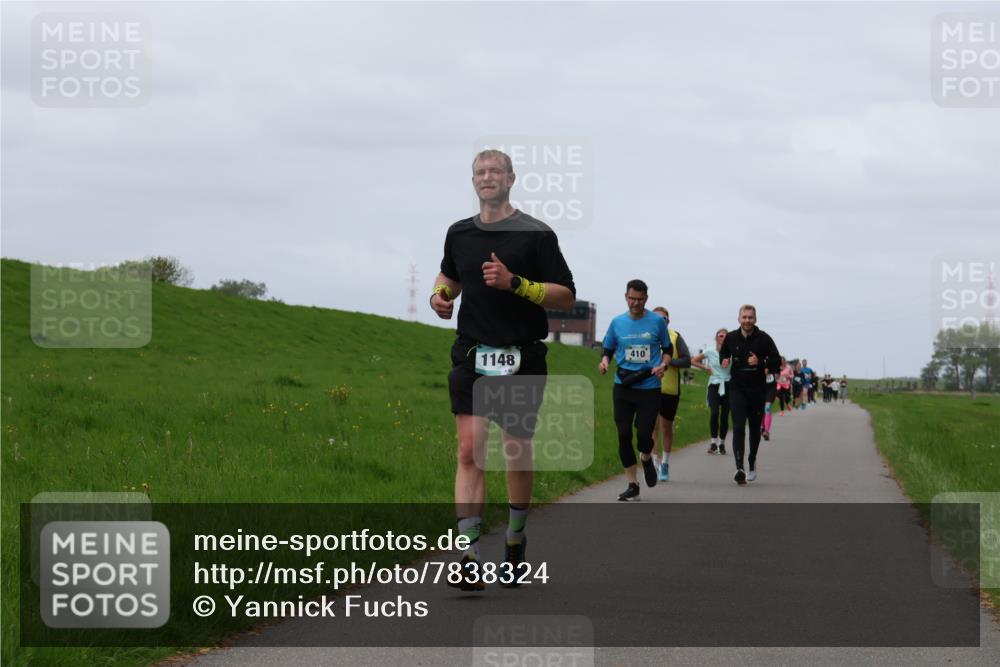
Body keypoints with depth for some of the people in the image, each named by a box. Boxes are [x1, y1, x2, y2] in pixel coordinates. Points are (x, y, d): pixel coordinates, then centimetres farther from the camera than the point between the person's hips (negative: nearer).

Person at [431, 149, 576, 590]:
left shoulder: (536, 235, -4)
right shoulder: (459, 234, 10)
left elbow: (566, 297, -7)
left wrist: (514, 283, -19)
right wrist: (439, 295, 7)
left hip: (522, 359, -2)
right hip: (472, 358, 2)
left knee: (518, 452, 9)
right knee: (469, 451, -11)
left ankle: (515, 542, 30)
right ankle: (469, 561, -17)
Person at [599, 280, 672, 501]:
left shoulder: (657, 321, 0)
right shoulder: (617, 323, 4)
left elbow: (667, 349, 11)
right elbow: (608, 349, 14)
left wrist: (663, 364, -9)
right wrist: (604, 361, -8)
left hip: (649, 388, -2)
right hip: (623, 387, 2)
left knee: (644, 435, -8)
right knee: (624, 435, -2)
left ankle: (647, 460, 29)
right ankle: (632, 485, 11)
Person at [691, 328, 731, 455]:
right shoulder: (710, 351, 1)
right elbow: (693, 361, 11)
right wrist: (705, 368, 3)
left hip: (727, 386, 1)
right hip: (714, 386, -1)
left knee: (725, 416, 2)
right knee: (714, 413, -19)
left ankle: (722, 443, 19)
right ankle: (714, 442, -10)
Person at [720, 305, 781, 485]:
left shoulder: (763, 339, -5)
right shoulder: (731, 338, 2)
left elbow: (776, 360, -3)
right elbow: (723, 353, 21)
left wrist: (760, 363, -20)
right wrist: (724, 361, -1)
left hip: (757, 389, 0)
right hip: (738, 389, 0)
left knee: (755, 428, 13)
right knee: (738, 428, -14)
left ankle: (752, 463, 36)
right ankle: (739, 468, -22)